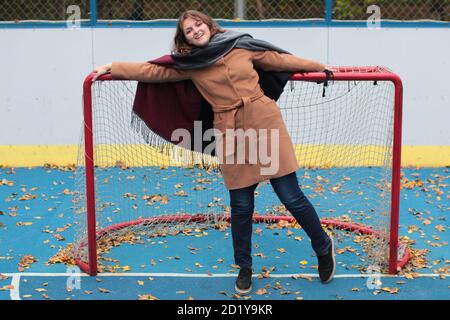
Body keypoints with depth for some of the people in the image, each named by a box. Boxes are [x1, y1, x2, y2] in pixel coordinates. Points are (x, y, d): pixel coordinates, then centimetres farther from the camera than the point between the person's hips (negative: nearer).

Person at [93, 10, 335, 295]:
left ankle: (324, 247, 25)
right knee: (241, 206, 5)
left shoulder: (242, 45, 4)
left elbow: (280, 60, 13)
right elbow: (153, 70, 9)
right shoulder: (189, 65, 6)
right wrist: (111, 68, 6)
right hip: (231, 134, 1)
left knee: (291, 197, 1)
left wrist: (318, 67, 20)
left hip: (265, 123, -1)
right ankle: (244, 268, 26)